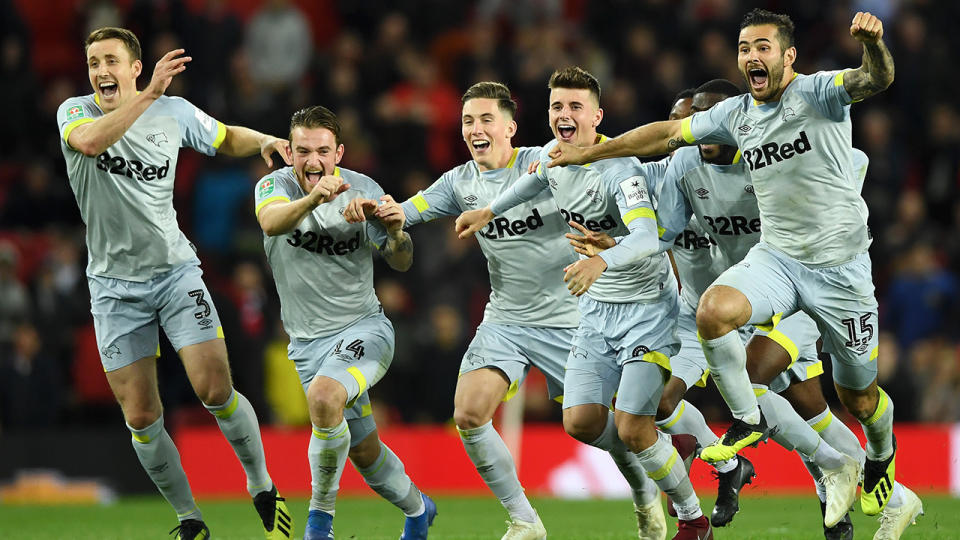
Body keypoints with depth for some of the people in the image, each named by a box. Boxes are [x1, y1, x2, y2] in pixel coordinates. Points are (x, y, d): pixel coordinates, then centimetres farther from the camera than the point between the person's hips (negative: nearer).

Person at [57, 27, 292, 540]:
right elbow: (89, 141, -32)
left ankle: (262, 487, 8)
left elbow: (228, 138, 19)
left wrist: (265, 141, -3)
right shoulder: (75, 112, -6)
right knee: (141, 417, -1)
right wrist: (148, 95, -39)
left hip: (175, 271, 0)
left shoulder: (175, 112, 0)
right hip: (114, 283, 0)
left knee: (215, 389, -14)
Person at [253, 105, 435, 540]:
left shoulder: (362, 189, -6)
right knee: (362, 451, 9)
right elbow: (271, 222, -32)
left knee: (323, 397, -33)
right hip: (308, 340, 3)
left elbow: (401, 263, -1)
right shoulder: (276, 185, -8)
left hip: (363, 326, -3)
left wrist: (396, 232, -25)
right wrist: (313, 198, -53)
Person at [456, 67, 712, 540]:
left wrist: (601, 261, -58)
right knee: (581, 423, -6)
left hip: (647, 305, -7)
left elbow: (647, 236, -41)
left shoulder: (618, 171, -25)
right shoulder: (552, 156, -1)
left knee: (631, 429, -15)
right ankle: (665, 452, 23)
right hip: (597, 309, 7)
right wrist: (489, 210, 33)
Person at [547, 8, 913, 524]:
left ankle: (881, 454, 42)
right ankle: (747, 419, -6)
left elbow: (877, 80, -32)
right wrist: (589, 152, 14)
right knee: (713, 311, -27)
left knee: (857, 396, 7)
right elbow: (667, 134, 14)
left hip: (840, 267, -4)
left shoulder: (819, 92, -12)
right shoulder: (736, 114, 4)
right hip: (776, 255, 4)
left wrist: (873, 44, -55)